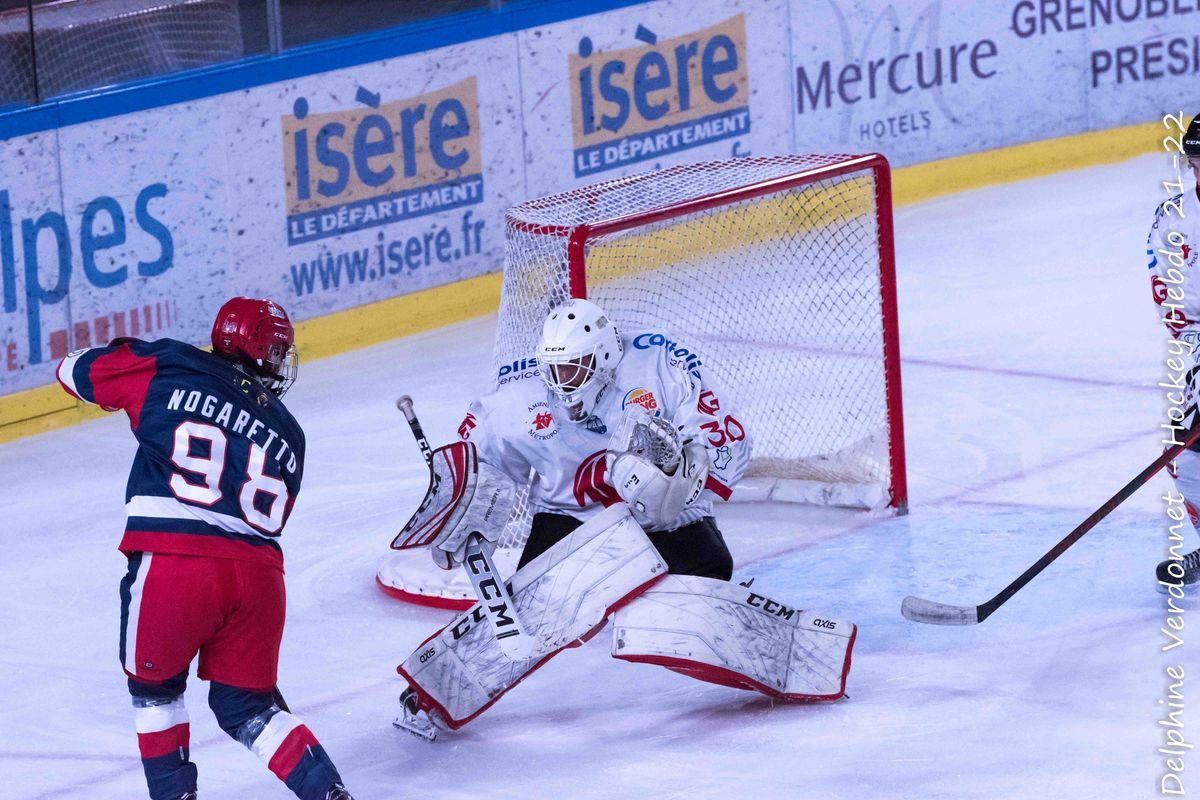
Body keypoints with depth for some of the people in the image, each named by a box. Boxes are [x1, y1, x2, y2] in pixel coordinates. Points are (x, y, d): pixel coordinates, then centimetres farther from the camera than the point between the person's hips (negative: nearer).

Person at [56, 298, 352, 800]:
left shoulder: (168, 370, 8)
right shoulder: (286, 433, 19)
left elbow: (77, 371, 20)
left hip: (173, 564, -3)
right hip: (258, 573, 3)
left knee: (154, 685, 22)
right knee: (247, 703, 19)